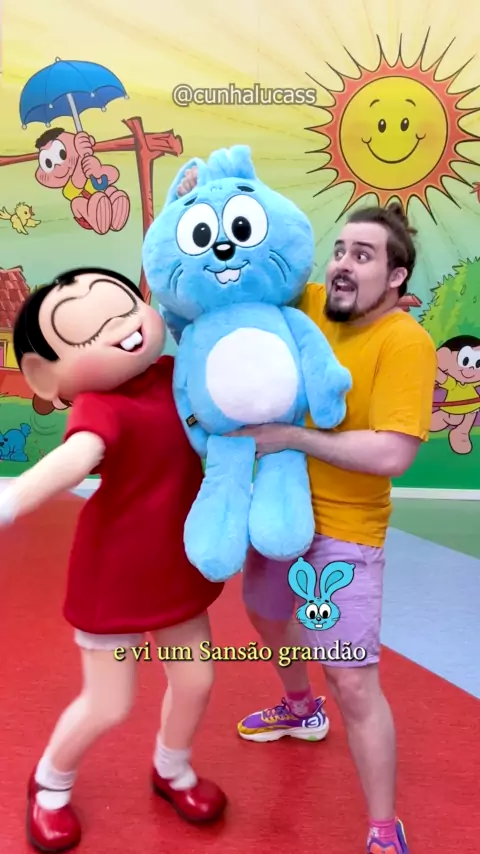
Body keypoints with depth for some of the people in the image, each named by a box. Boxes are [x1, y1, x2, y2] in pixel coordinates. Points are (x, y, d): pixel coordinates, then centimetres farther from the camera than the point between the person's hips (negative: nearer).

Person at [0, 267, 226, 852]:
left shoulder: (172, 374, -5)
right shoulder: (100, 406, -29)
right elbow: (73, 457, -50)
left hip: (175, 568, 7)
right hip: (114, 578, -6)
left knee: (195, 680, 16)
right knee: (108, 706, 7)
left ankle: (172, 772, 48)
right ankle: (49, 784, 42)